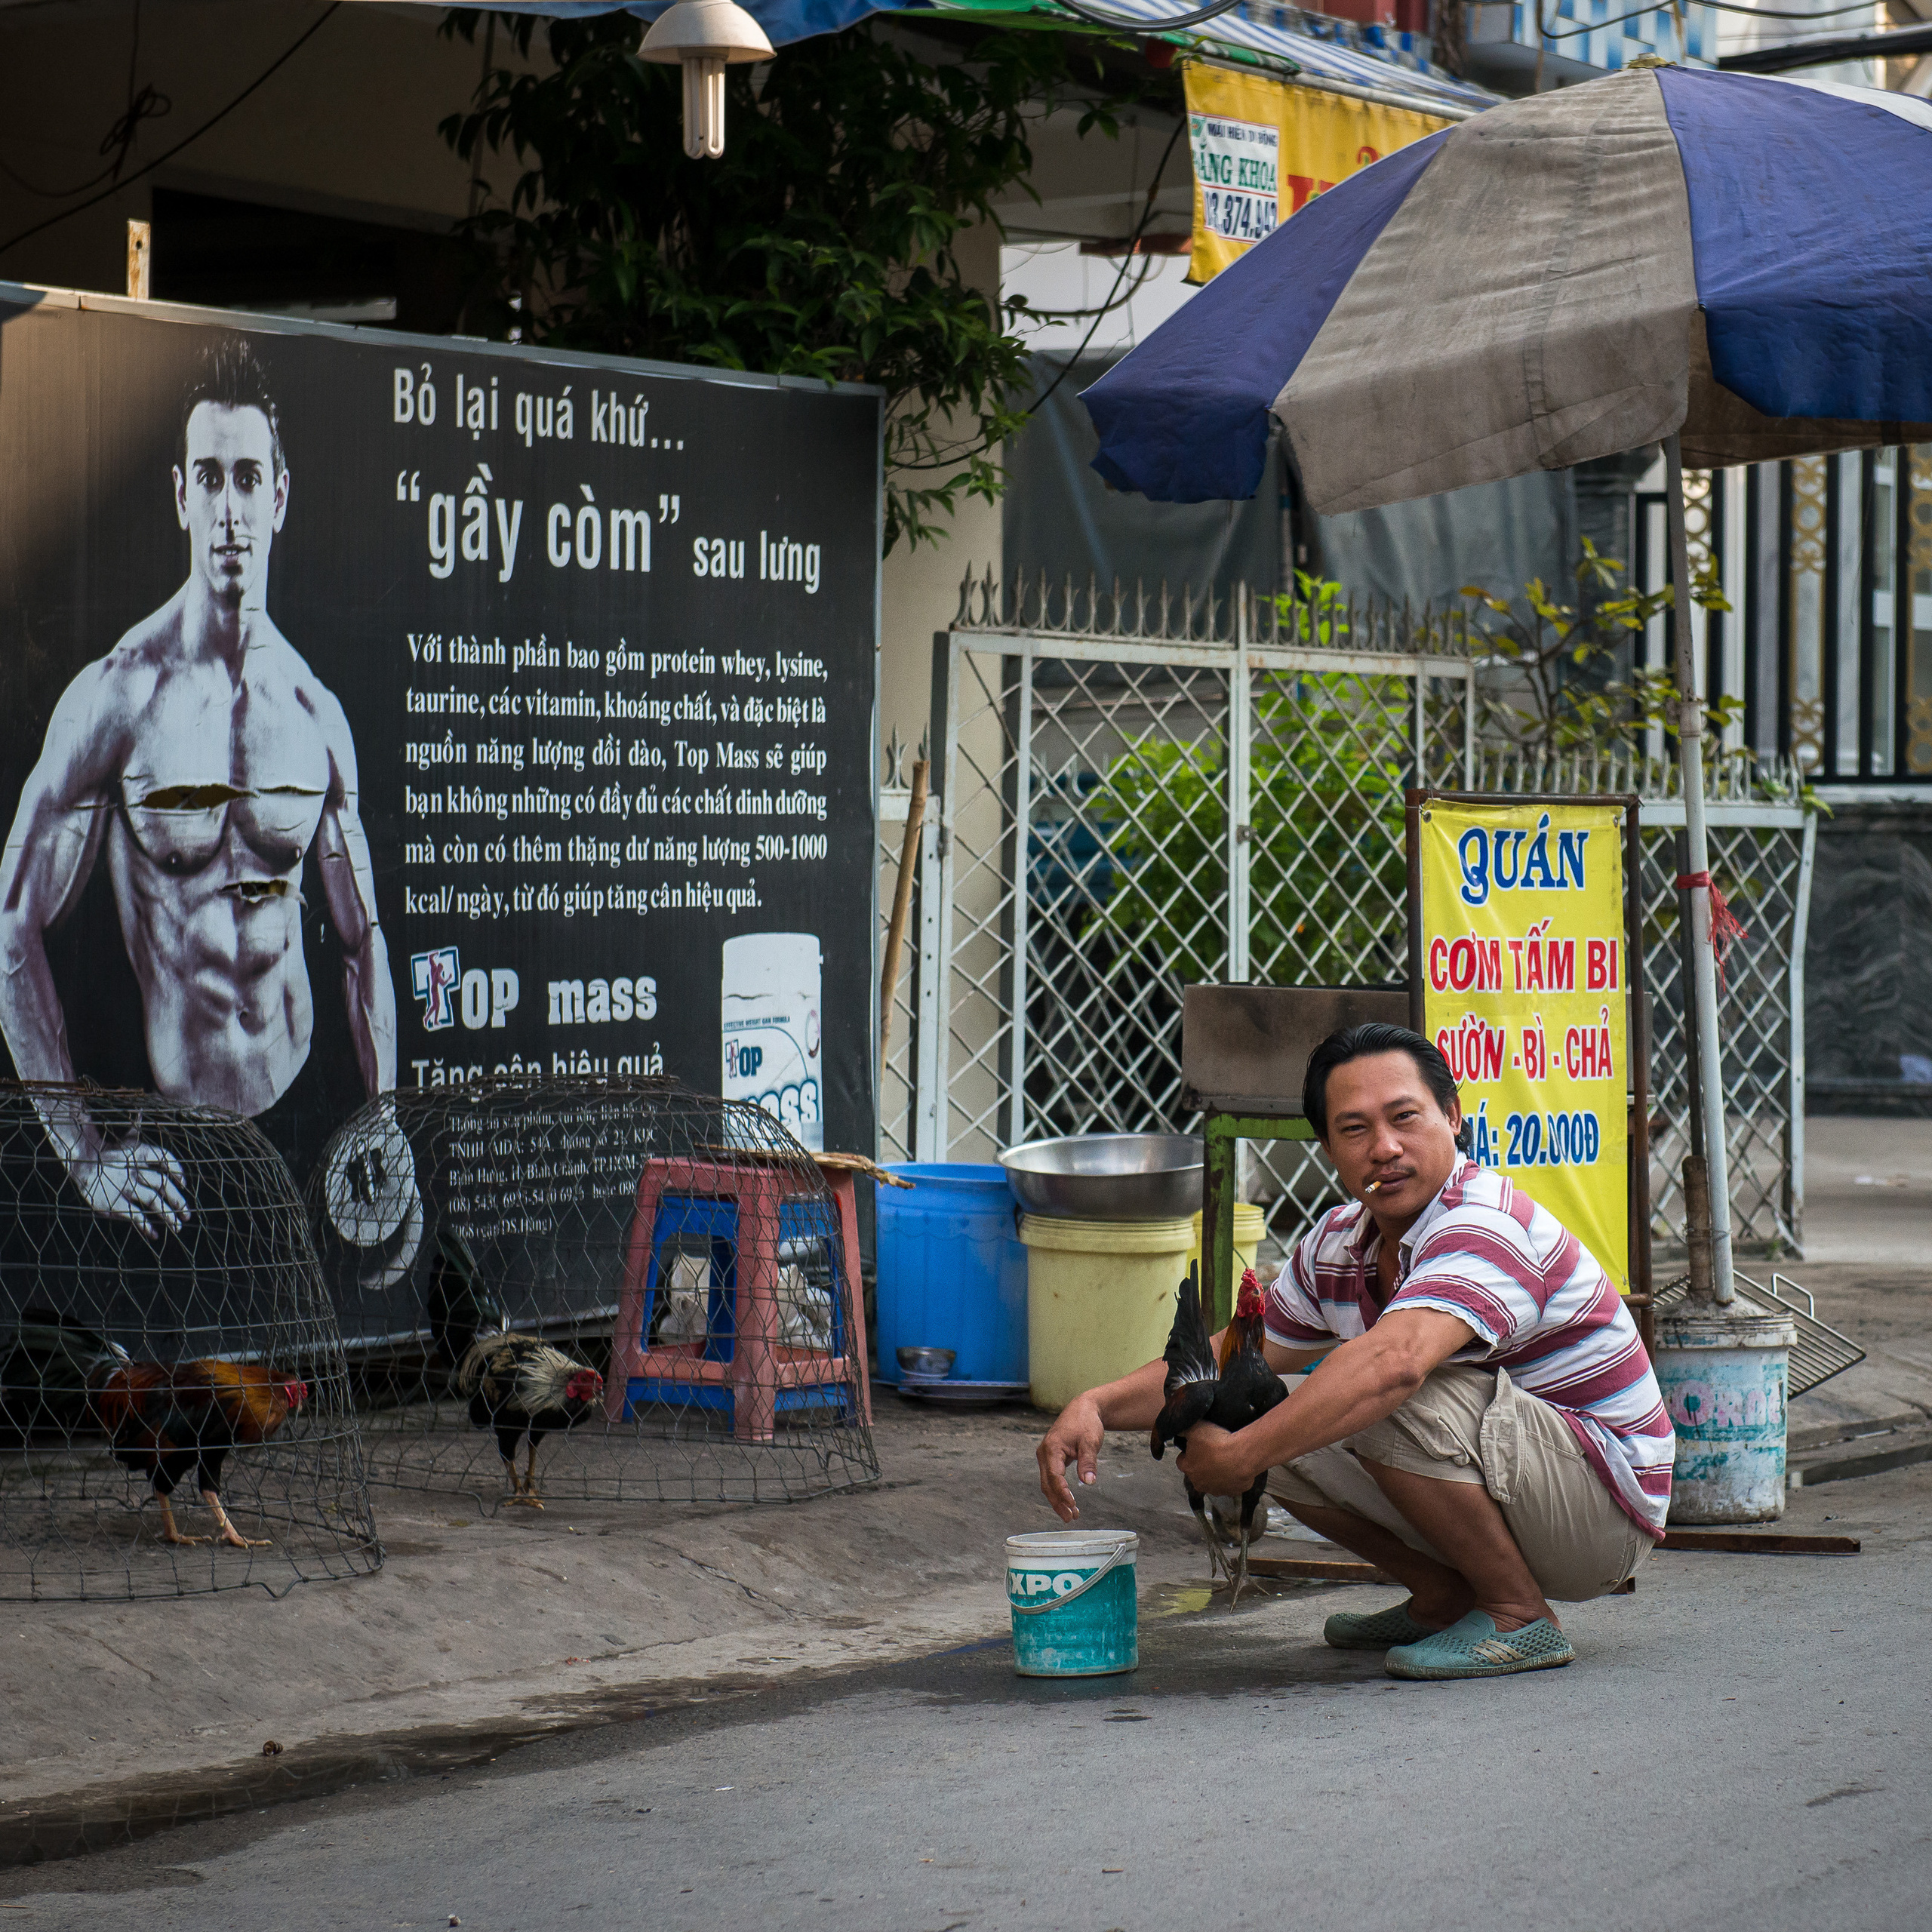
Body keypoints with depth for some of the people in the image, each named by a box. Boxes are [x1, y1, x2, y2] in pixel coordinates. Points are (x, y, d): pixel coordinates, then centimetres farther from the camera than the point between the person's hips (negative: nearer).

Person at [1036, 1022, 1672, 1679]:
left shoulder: (1488, 1229, -25)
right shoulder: (1338, 1245, 4)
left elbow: (1393, 1362, -43)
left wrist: (1239, 1457, -38)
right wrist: (1099, 1404, -3)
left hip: (1608, 1509, -9)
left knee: (1391, 1402, -31)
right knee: (1286, 1423, 2)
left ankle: (1520, 1617, -14)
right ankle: (1444, 1598, 12)